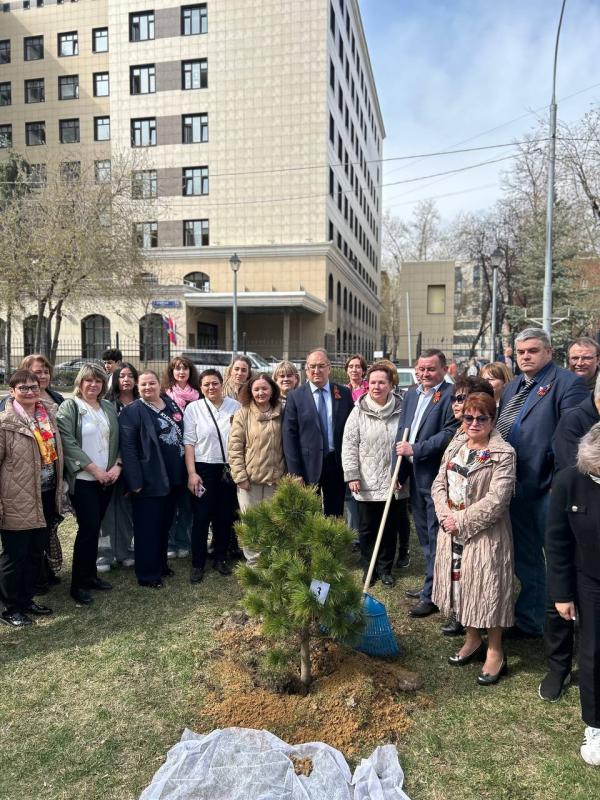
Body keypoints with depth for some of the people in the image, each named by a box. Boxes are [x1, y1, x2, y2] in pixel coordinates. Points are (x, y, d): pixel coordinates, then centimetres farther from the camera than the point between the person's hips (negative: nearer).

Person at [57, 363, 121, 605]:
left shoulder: (109, 408, 11)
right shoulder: (69, 407, -6)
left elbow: (117, 440, 12)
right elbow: (68, 443, -14)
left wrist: (117, 466, -5)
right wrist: (95, 469, -16)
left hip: (107, 478, 5)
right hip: (83, 479, -5)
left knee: (94, 528, 12)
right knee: (88, 528, -6)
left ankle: (90, 574, 25)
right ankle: (78, 584, 6)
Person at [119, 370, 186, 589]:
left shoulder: (171, 404, 9)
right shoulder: (132, 411, -10)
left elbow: (182, 434, 18)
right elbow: (127, 447, -16)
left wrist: (182, 472, 15)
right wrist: (135, 480, -21)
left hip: (172, 477, 7)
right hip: (149, 480, -6)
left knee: (164, 524, 18)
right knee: (148, 527, 2)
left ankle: (160, 564, 34)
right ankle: (147, 574, 14)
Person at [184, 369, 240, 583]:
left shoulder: (235, 406, 1)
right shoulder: (193, 408, -3)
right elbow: (189, 443, -4)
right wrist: (191, 473, -9)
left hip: (229, 469, 2)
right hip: (204, 468, -2)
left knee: (225, 516, 12)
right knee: (201, 517, 3)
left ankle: (220, 558, 29)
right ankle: (198, 564, 16)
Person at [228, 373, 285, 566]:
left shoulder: (281, 414, 4)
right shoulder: (242, 414, -2)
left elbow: (287, 446, 8)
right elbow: (234, 448, -5)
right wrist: (240, 476, -11)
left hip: (274, 478, 2)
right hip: (249, 478, -2)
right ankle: (253, 563, 19)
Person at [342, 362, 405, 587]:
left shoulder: (401, 410, 0)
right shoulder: (359, 412, -3)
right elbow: (349, 446, -3)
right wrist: (352, 475, -9)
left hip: (393, 483, 1)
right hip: (366, 483, -1)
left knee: (390, 528, 12)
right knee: (367, 528, 10)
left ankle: (385, 568, 28)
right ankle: (369, 568, 27)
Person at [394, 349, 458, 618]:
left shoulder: (450, 395, -12)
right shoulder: (412, 393, 12)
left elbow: (450, 433, -20)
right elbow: (402, 431, 15)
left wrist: (415, 449, -17)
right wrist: (399, 470, 11)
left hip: (436, 477, -8)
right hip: (415, 476, 8)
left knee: (435, 537, 1)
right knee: (425, 535, 19)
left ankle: (432, 595, 12)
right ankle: (431, 584, 34)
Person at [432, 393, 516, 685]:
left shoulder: (503, 454, -13)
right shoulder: (455, 446, 7)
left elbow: (496, 500, -19)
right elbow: (439, 483, 7)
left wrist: (461, 520, -17)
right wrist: (445, 514, -9)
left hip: (485, 533, -6)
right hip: (452, 531, 6)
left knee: (487, 588, 3)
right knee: (460, 583, 16)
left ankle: (495, 651, 22)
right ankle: (472, 640, 36)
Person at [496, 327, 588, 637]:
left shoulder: (567, 383, -10)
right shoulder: (512, 388, 15)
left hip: (547, 488, -8)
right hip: (515, 486, 8)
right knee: (524, 557, 19)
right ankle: (527, 621, 34)